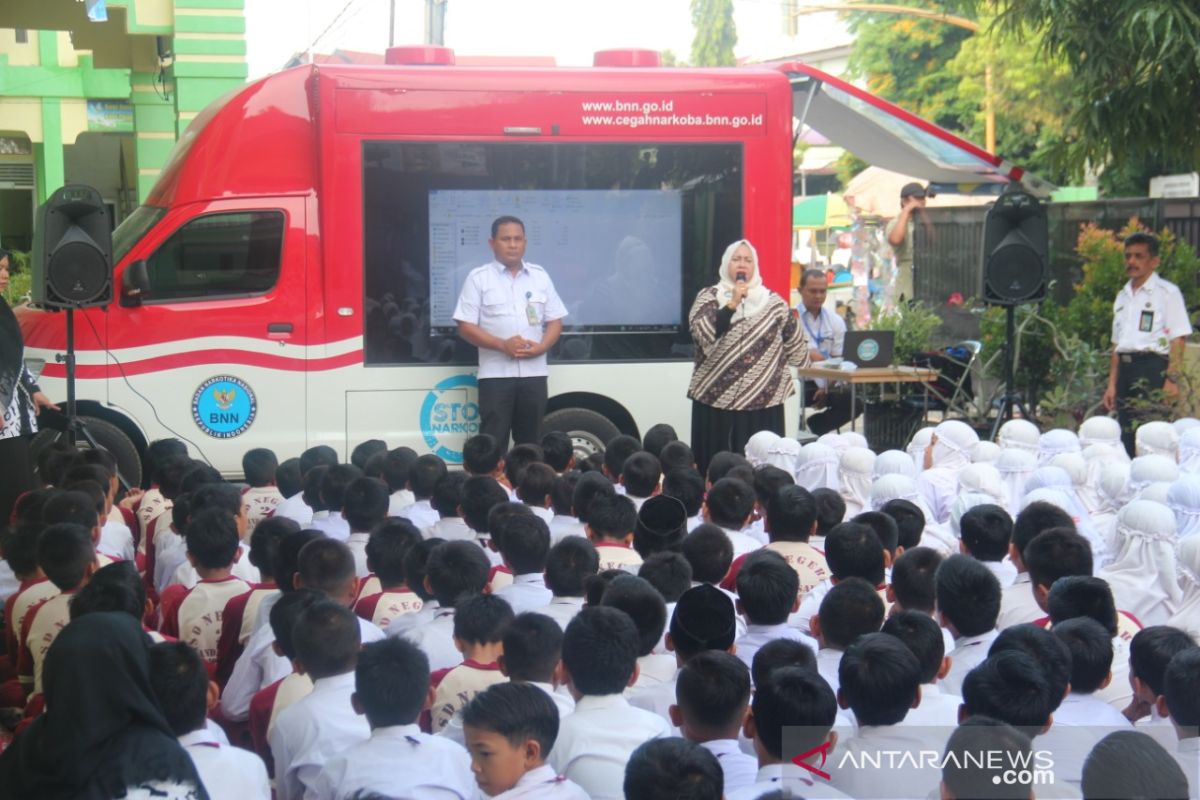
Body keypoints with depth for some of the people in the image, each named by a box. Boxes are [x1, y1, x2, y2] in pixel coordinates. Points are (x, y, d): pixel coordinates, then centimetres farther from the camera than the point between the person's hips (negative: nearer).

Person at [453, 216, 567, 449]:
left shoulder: (540, 276, 11)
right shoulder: (478, 278, 1)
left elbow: (555, 321, 12)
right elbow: (465, 326, -4)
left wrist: (541, 347, -8)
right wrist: (503, 345, -16)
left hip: (534, 372, 4)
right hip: (496, 373, -3)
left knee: (531, 440, 8)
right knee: (493, 442, -7)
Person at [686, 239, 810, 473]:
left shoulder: (773, 303, 7)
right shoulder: (708, 297, 3)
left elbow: (794, 344, 16)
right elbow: (703, 333, -13)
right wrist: (732, 304, -17)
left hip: (763, 402, 1)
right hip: (715, 400, -1)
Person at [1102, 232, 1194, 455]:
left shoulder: (1167, 292, -2)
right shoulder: (1122, 296, 18)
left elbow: (1178, 339, -8)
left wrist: (1171, 379, -16)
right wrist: (1112, 384, 17)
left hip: (1153, 367, -7)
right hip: (1126, 369, 7)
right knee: (1126, 436, 7)